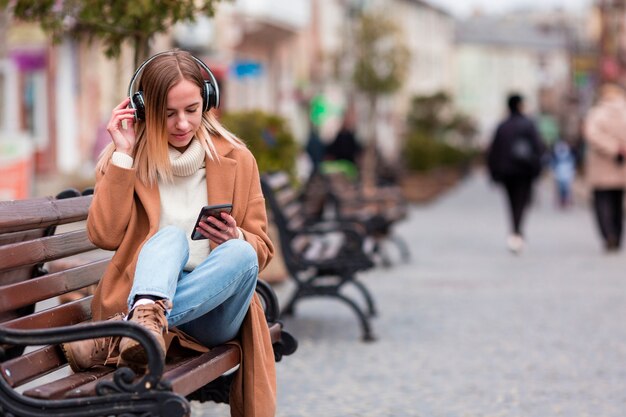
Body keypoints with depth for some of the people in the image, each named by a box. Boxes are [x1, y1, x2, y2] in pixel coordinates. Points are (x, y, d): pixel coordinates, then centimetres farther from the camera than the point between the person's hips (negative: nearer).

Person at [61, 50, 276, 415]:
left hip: (212, 313, 1)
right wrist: (122, 157, -10)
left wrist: (236, 239, -13)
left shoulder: (236, 160, 7)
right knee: (171, 235, -29)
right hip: (150, 293, -1)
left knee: (239, 253, -31)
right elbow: (105, 235, -8)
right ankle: (148, 316, -58)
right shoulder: (127, 157, 6)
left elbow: (261, 249, 10)